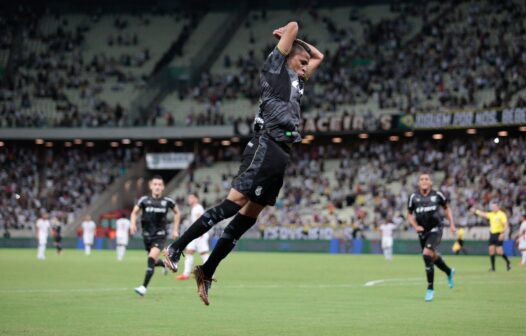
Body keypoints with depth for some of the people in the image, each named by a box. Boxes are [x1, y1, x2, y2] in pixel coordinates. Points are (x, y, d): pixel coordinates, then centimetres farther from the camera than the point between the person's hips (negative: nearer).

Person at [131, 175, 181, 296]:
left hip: (160, 235, -3)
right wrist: (133, 223, -13)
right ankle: (166, 264, 52)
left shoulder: (167, 201, -6)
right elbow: (134, 212, 7)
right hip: (147, 235, 3)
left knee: (151, 259, -21)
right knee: (153, 261, 15)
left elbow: (177, 213, 12)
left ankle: (144, 287, -19)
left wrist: (175, 230, 9)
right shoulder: (144, 200, -5)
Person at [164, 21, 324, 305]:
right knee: (236, 201, -20)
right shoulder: (275, 66, 6)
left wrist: (302, 46, 31)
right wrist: (289, 34, 24)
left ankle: (206, 273, 3)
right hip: (267, 146, -8)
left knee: (249, 215, 2)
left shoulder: (295, 81, 29)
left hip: (282, 154, 9)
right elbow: (292, 26, 4)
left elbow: (318, 56, 41)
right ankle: (176, 248, -21)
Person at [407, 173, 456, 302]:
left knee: (427, 254, -22)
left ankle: (430, 288, -13)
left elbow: (446, 208, 11)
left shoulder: (437, 195, -6)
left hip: (435, 229, -4)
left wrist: (451, 224, 6)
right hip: (422, 231, 4)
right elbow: (410, 214, 9)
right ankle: (449, 272, 49)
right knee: (433, 256, 16)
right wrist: (415, 226, -7)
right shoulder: (413, 197, -3)